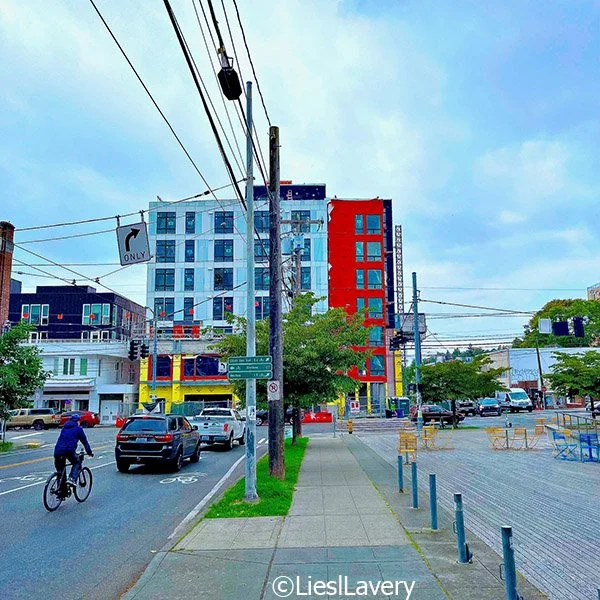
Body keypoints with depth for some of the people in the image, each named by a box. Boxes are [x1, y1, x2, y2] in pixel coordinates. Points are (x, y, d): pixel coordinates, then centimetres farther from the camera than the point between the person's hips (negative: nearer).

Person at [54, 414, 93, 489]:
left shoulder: (64, 427, 28)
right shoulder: (78, 428, 12)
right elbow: (84, 441, 15)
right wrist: (90, 452, 24)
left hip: (58, 451, 5)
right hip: (69, 451, -5)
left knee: (60, 471, 17)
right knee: (77, 464, 17)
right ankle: (72, 479, -5)